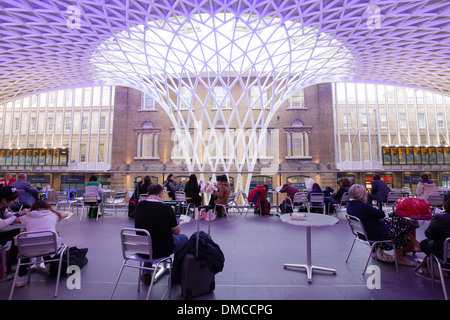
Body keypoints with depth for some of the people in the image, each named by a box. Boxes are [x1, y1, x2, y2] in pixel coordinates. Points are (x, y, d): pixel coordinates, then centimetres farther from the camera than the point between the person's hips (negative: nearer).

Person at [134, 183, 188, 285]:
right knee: (184, 238, 19)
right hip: (161, 250, -5)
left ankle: (146, 273, 35)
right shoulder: (166, 208, -20)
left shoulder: (139, 206, -6)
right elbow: (177, 231, -9)